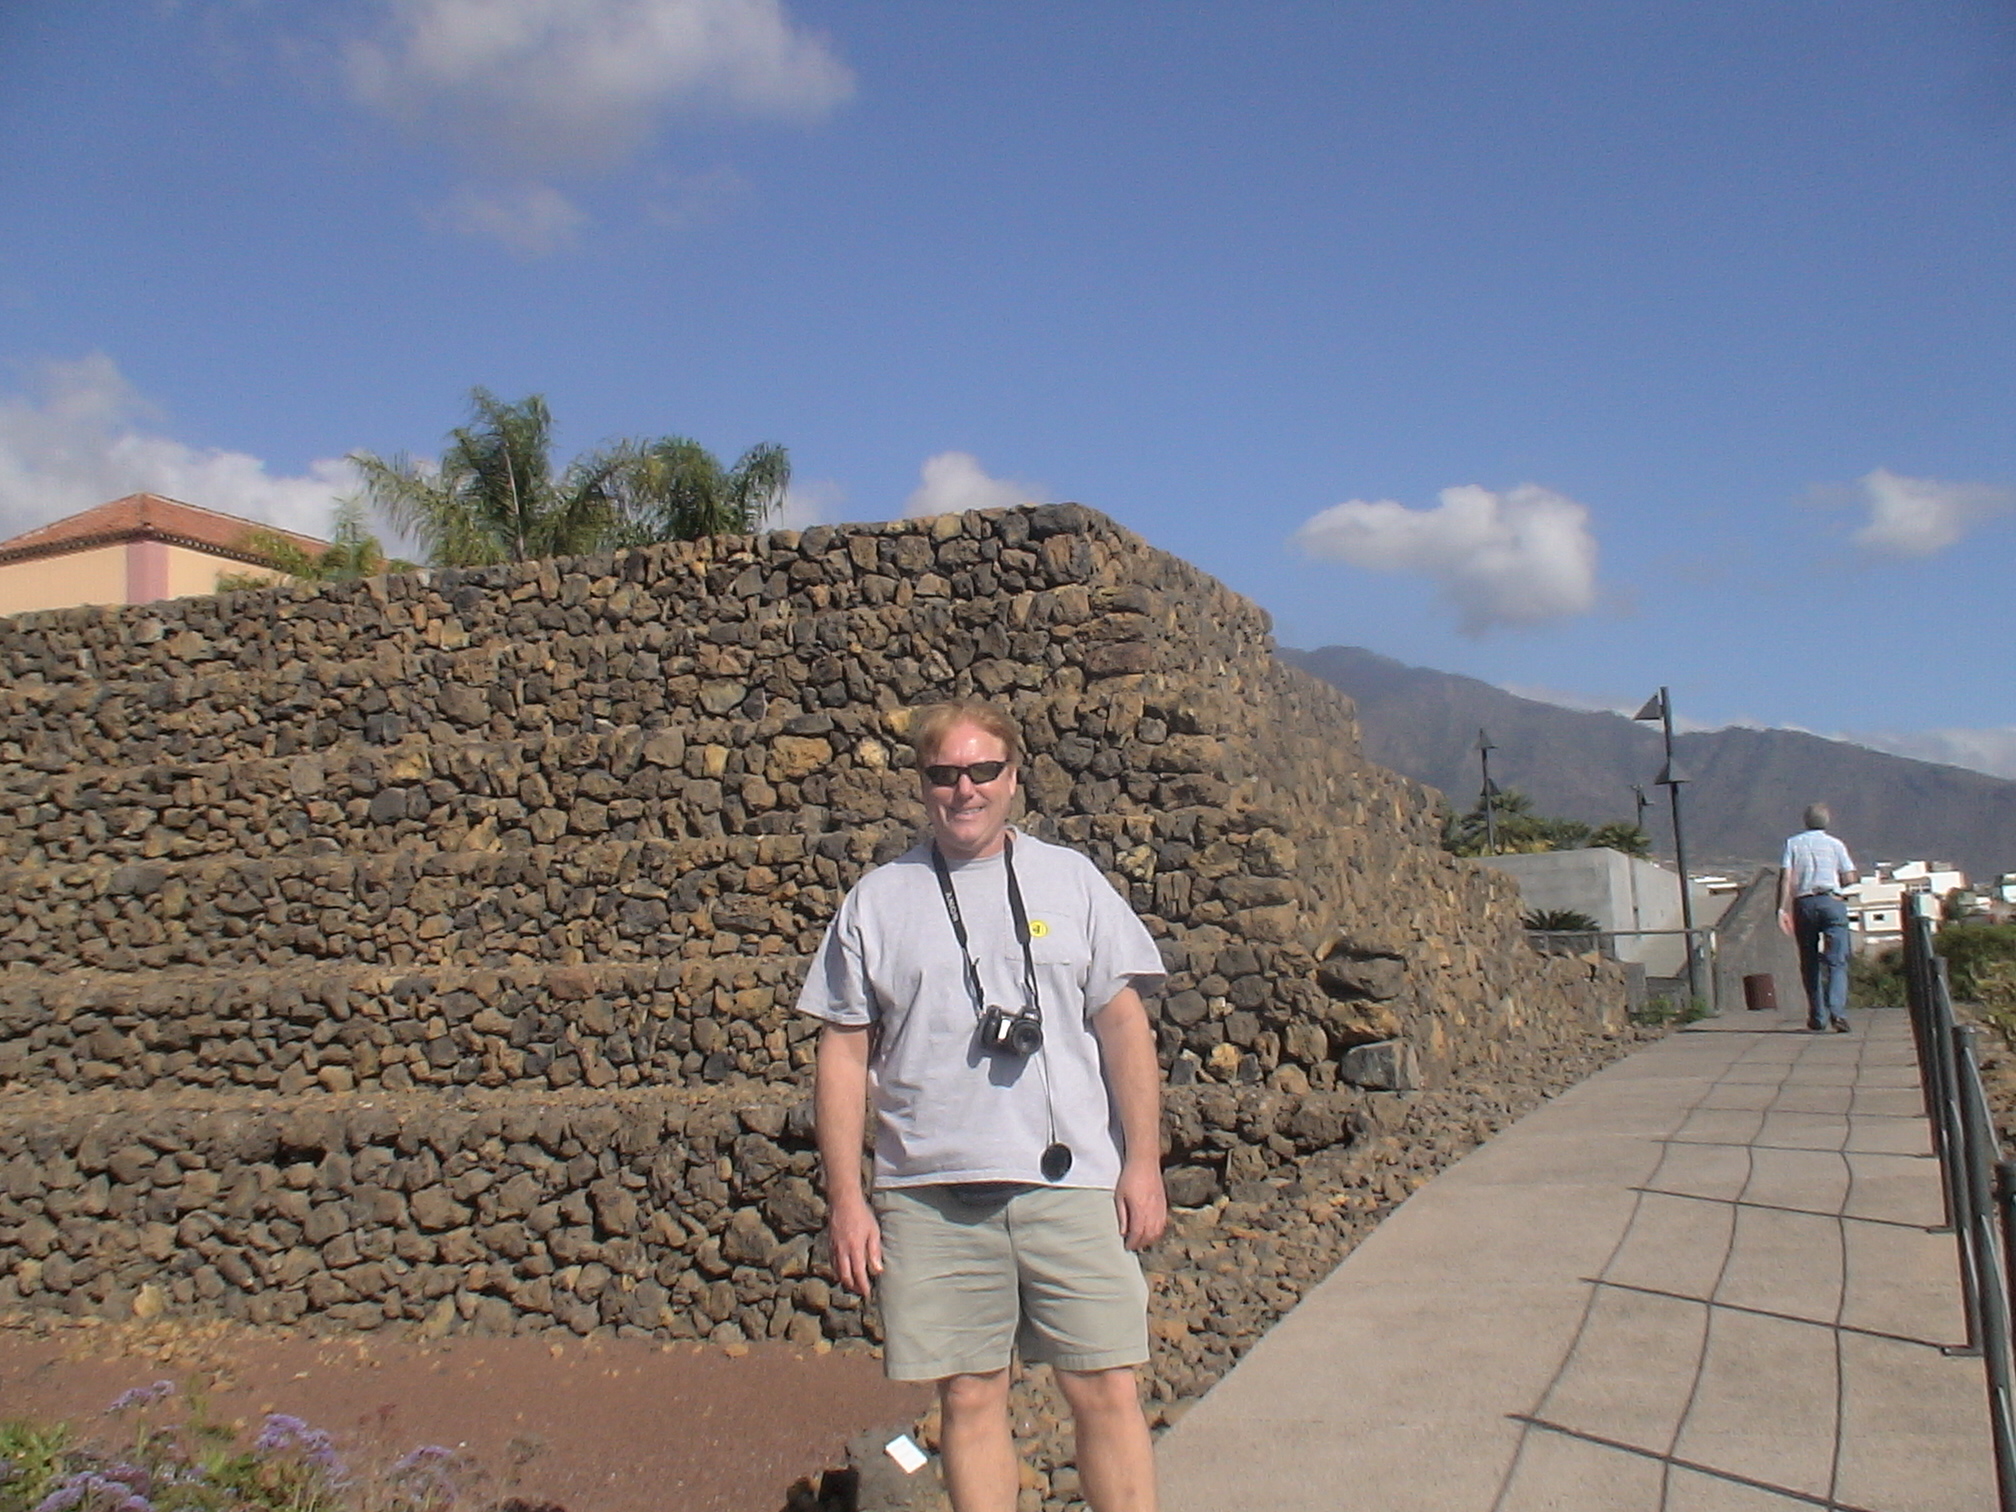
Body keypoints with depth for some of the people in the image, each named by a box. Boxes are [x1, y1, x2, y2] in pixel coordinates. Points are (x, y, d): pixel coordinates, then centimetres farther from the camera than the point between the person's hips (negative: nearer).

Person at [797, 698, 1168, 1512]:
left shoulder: (1070, 879, 8)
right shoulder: (876, 901, 7)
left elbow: (1123, 1024, 6)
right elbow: (844, 1054, 7)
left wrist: (1142, 1163, -2)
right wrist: (846, 1198, 1)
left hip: (1071, 1182, 0)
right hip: (931, 1195, 1)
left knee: (1109, 1393, 1)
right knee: (969, 1398, 7)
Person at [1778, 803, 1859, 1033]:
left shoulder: (1793, 843, 7)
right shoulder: (1835, 844, 7)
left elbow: (1786, 877, -3)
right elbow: (1849, 878, 5)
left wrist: (1782, 908, -6)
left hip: (1803, 903, 1)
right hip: (1832, 902, -1)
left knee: (1809, 963, 9)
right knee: (1837, 961, -4)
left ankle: (1817, 1018, 12)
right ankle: (1837, 1011, -22)